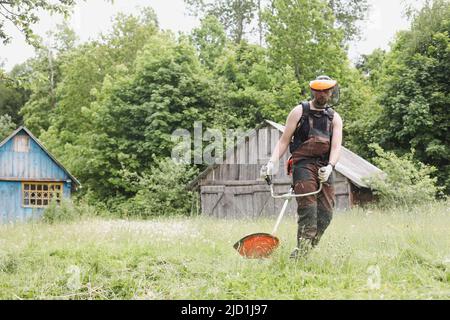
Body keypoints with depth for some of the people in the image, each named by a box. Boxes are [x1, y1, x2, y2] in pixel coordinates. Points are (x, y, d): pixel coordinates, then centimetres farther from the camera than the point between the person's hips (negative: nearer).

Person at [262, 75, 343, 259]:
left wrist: (330, 166, -19)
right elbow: (284, 140, 3)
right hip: (303, 163, -4)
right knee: (307, 208, -18)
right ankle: (302, 250, -19)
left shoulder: (334, 118, 15)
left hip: (325, 167, 4)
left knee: (326, 213, -2)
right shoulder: (299, 112, 8)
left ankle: (307, 252, 8)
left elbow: (336, 146, 1)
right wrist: (273, 161, -13)